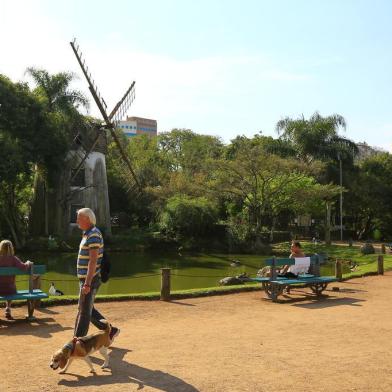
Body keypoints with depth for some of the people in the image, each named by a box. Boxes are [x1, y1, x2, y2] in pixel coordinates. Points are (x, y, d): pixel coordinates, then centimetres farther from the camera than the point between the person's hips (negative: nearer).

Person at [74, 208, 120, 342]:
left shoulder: (94, 235, -17)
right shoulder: (87, 234, 14)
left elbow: (93, 261, -24)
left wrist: (87, 283, -27)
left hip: (90, 280, -10)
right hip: (85, 279, 10)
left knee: (84, 311, -1)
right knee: (88, 310, 16)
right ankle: (110, 331, 24)